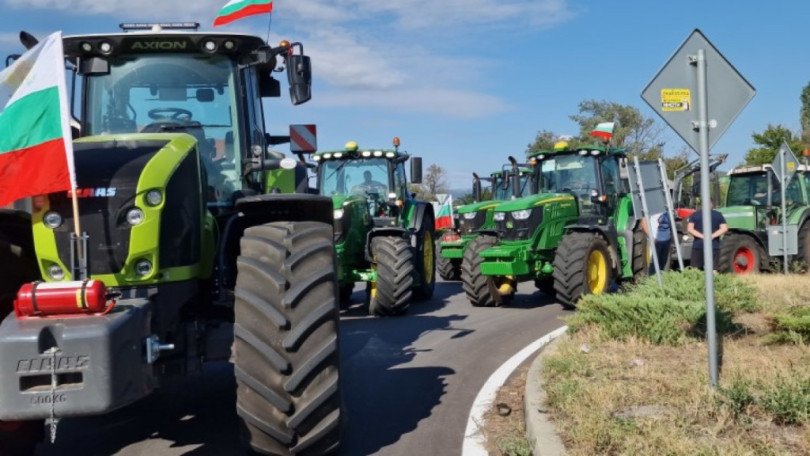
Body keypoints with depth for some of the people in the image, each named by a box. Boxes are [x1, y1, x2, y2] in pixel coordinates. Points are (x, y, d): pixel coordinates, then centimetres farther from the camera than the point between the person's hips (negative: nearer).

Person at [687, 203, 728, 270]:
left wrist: (702, 236, -9)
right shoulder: (718, 215, 7)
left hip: (698, 246, 0)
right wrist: (712, 236, -9)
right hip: (714, 246, 1)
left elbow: (689, 229, -6)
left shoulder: (695, 214, 4)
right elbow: (724, 228, -4)